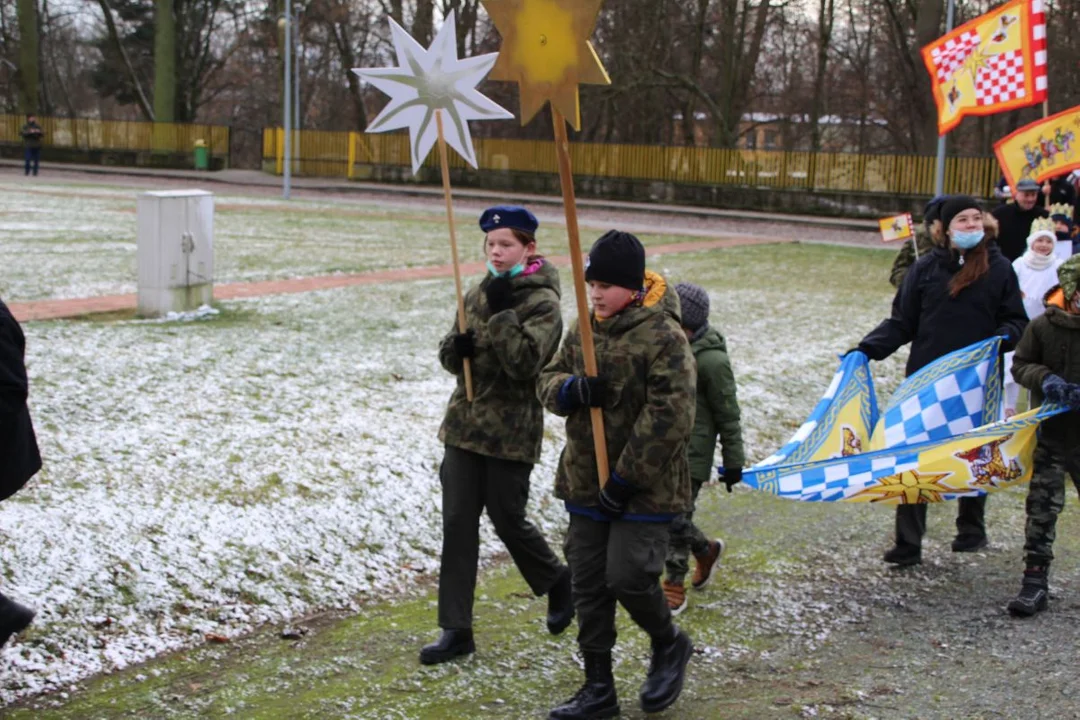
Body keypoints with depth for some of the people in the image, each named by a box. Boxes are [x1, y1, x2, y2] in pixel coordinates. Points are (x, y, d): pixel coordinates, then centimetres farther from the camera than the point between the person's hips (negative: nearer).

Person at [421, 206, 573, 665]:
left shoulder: (542, 302, -10)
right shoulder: (478, 295, 10)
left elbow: (525, 362, -22)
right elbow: (451, 359, 14)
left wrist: (501, 314, -23)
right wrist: (456, 347, -9)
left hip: (512, 432, -6)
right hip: (465, 423, 6)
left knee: (507, 519, 3)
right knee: (457, 522, 2)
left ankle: (558, 581, 34)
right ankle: (456, 630, 7)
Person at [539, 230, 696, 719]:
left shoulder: (664, 338, -15)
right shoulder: (584, 331, 8)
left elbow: (670, 419, -20)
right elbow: (549, 380, 12)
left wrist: (626, 479, -20)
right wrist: (569, 389, -15)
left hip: (645, 489, -7)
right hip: (586, 484, 7)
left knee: (628, 576, -11)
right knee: (589, 586, 9)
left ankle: (669, 645, 20)